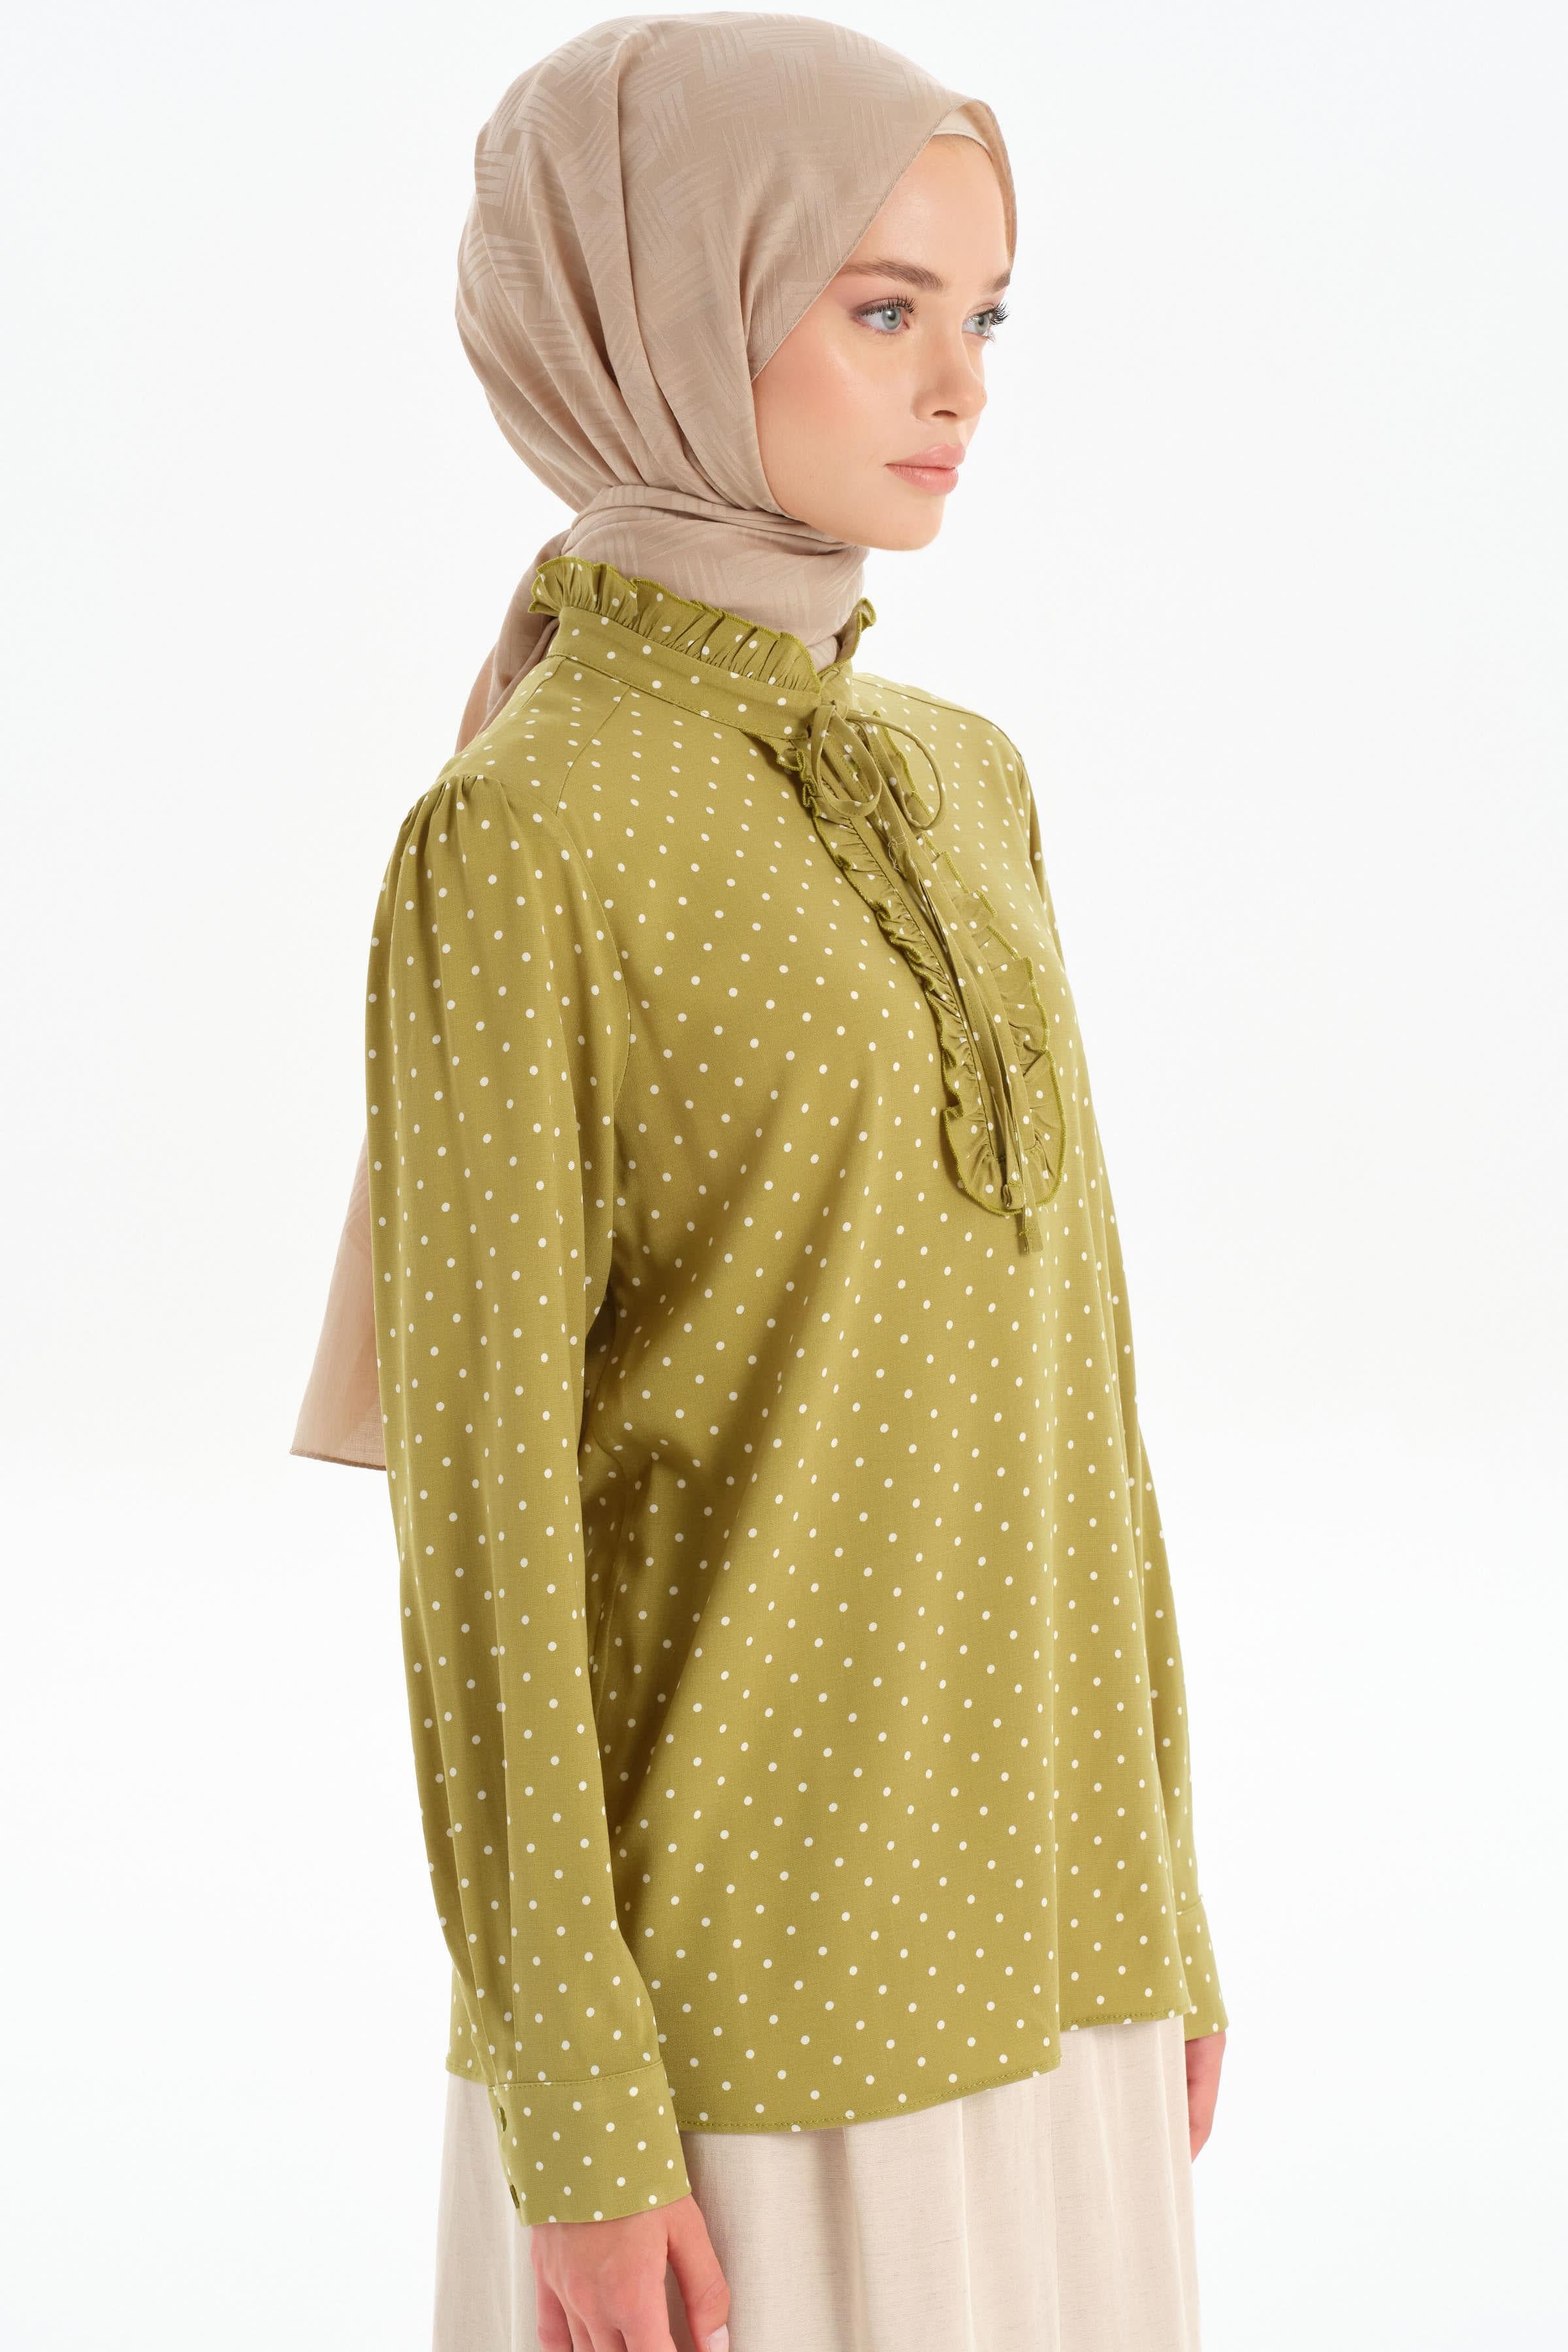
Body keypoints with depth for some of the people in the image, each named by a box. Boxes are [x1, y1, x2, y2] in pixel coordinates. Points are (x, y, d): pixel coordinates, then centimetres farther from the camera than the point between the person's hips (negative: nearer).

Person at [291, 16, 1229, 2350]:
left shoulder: (964, 787, 8)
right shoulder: (522, 841, -14)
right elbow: (479, 1503, -14)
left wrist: (1153, 1903, 14)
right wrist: (578, 2119, -14)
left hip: (1024, 1936, 7)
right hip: (731, 1997, -7)